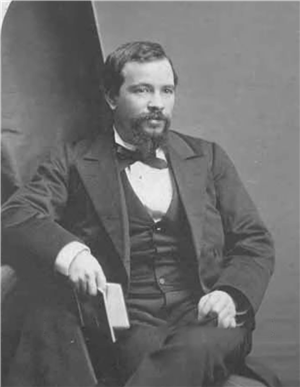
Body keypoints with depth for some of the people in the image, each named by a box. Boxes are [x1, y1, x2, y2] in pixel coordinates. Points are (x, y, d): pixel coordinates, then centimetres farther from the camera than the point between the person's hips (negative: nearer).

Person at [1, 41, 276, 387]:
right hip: (126, 328, -1)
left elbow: (255, 242, 16)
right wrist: (68, 251, -24)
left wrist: (231, 294, -6)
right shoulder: (74, 161, 11)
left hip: (203, 320, 2)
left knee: (195, 348, -33)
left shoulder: (207, 158, 18)